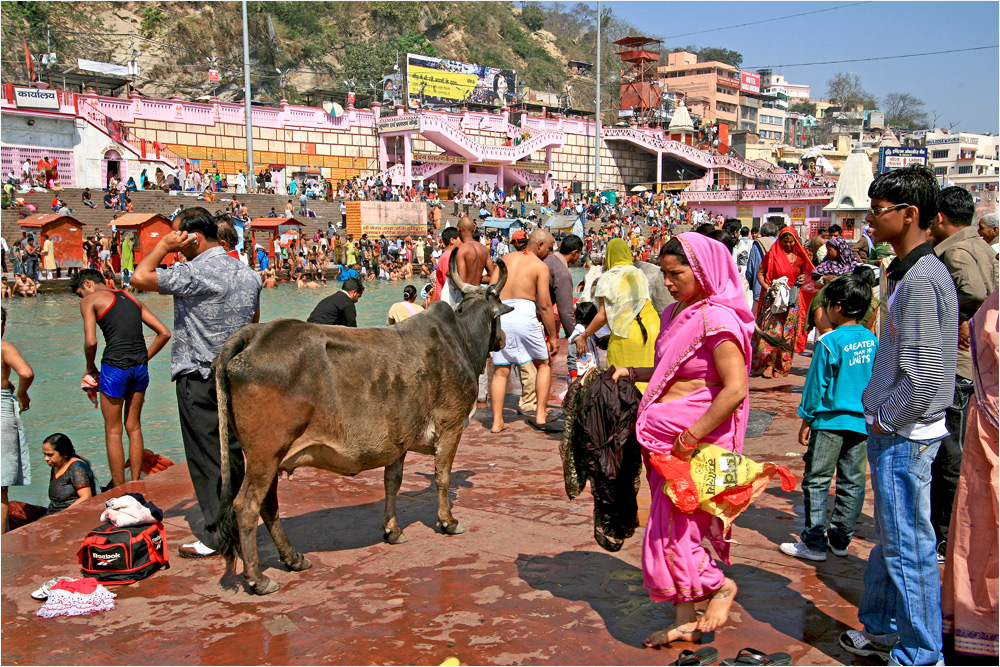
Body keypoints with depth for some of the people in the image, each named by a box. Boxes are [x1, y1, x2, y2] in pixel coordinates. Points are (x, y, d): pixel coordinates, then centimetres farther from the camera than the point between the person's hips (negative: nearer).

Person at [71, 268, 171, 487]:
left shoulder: (90, 300, 3)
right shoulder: (132, 299, 20)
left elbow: (91, 341, -9)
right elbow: (164, 333, 16)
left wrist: (90, 368, 8)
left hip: (115, 366, -6)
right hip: (140, 367, 6)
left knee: (113, 431, 6)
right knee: (134, 427, 16)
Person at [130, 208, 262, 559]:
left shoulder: (195, 272, -17)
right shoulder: (248, 273, 9)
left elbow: (139, 277, -19)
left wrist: (163, 246, -7)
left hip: (198, 377, -7)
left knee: (205, 457, 0)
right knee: (233, 453, 15)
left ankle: (215, 536, 6)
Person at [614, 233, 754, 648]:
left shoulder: (717, 319, -16)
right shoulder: (676, 314, 11)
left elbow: (735, 389, -24)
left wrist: (691, 437, -22)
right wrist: (631, 373, 11)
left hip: (699, 438, -9)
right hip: (667, 437, 9)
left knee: (672, 527, -4)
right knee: (671, 527, 13)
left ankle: (721, 586, 19)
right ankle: (686, 621, 23)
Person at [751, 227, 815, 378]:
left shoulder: (800, 256, 7)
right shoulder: (772, 254, 0)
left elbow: (805, 272, 21)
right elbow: (760, 273, 1)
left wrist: (803, 278, -2)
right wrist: (767, 287, -14)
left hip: (793, 300, 3)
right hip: (773, 298, -3)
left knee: (788, 333, 3)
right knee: (770, 330, -11)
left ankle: (782, 367, 10)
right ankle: (767, 365, -4)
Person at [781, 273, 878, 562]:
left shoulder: (830, 342, -14)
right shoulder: (873, 341, 3)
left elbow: (816, 384, -10)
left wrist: (806, 420, -1)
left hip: (831, 421, -6)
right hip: (863, 422, 6)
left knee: (816, 481, 2)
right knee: (852, 481, 12)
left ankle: (814, 543, 4)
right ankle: (841, 539, 21)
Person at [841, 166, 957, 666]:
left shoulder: (921, 280, -22)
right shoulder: (912, 271, 10)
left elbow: (922, 380, -25)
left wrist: (885, 420, -13)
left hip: (903, 436, -10)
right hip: (895, 429, 10)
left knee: (909, 547, 0)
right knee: (890, 537, 21)